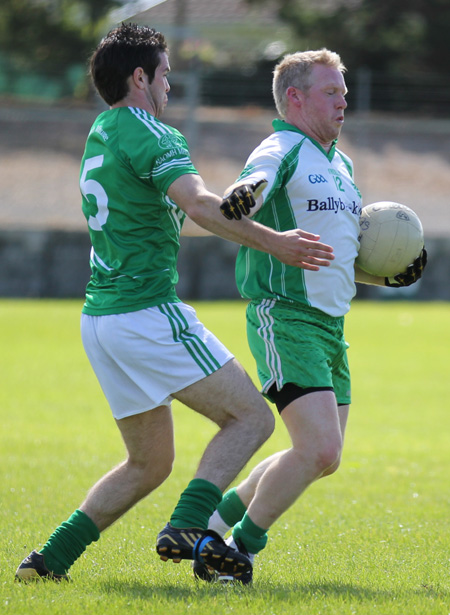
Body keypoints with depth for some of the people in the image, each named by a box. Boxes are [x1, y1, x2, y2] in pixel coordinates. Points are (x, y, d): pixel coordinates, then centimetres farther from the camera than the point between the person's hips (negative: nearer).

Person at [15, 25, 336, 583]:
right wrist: (271, 242, -28)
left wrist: (234, 214, 33)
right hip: (147, 312, -9)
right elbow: (199, 206, -26)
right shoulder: (151, 136, -9)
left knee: (148, 463, 17)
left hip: (100, 317, 9)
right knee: (251, 417, -5)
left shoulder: (100, 136, 20)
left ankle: (52, 557, 9)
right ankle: (187, 527, -23)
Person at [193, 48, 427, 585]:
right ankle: (238, 549, -3)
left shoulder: (340, 163, 19)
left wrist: (391, 275, 10)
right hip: (286, 318, -9)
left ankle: (220, 519, 25)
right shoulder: (281, 152, -8)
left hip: (330, 326, 9)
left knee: (321, 456, 10)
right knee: (319, 450, -18)